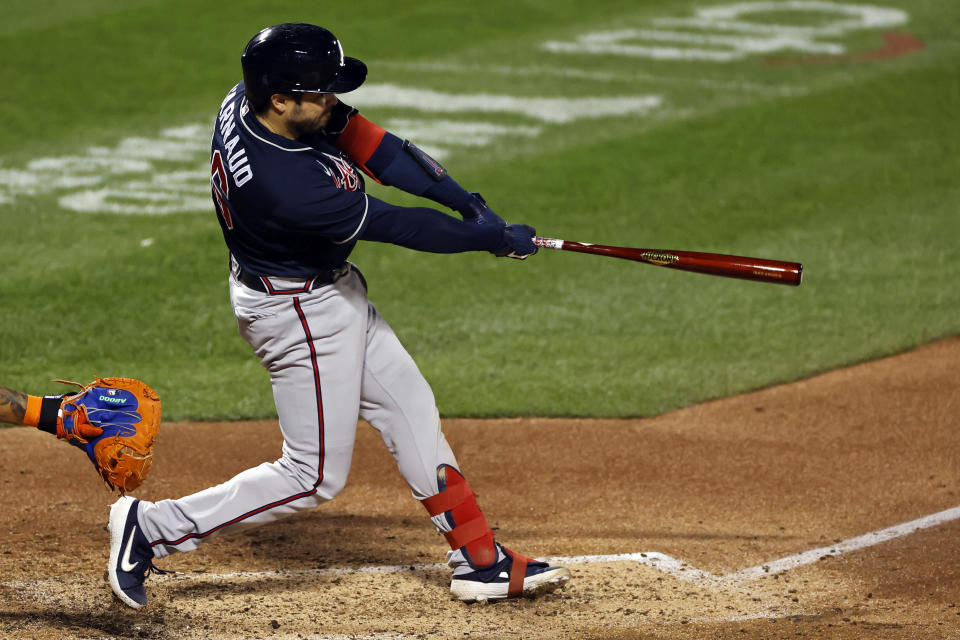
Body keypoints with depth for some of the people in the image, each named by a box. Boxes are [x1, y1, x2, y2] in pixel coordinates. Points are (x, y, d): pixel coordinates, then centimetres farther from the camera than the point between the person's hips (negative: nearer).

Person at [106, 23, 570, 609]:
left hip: (331, 291, 10)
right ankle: (153, 528, 6)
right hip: (300, 313, -10)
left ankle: (482, 562, 23)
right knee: (316, 475, 1)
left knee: (411, 412, 15)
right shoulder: (285, 184, -37)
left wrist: (466, 200, -11)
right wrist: (495, 239, -14)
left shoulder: (249, 99, -13)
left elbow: (362, 138, -7)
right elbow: (394, 225, -27)